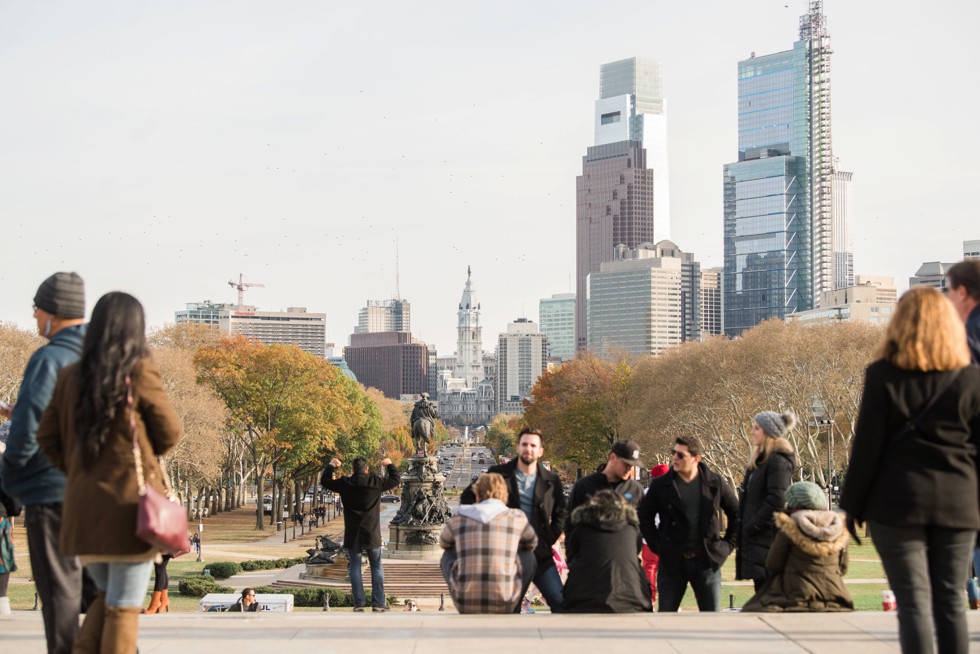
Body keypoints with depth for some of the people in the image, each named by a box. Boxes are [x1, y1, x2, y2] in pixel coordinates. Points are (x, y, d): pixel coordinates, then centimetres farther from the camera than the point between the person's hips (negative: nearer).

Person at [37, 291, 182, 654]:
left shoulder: (70, 376, 5)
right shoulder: (140, 372, -9)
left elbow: (47, 437, 7)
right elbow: (169, 432, -2)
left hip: (82, 506, 5)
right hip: (129, 502, -5)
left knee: (107, 595, 20)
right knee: (124, 607, 3)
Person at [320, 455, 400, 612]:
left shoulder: (344, 483, -4)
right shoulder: (376, 482, -6)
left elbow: (325, 481, 11)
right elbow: (396, 480, 9)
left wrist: (331, 466, 26)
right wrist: (390, 465, 25)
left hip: (352, 534, 0)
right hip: (371, 533, 0)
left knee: (354, 567, 6)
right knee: (376, 567, 7)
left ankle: (359, 603, 1)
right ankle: (378, 603, 3)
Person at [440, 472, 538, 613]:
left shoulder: (459, 518, 10)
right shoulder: (517, 517, 8)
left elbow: (444, 543, 33)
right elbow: (531, 544, 31)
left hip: (465, 601, 1)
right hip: (503, 602, -1)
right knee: (528, 557, 28)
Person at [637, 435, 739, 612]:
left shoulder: (715, 482, 1)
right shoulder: (661, 485, 0)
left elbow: (736, 513, 11)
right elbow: (644, 516, 9)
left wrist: (728, 545, 6)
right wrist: (657, 546, 2)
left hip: (707, 562, 0)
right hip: (672, 562, 0)